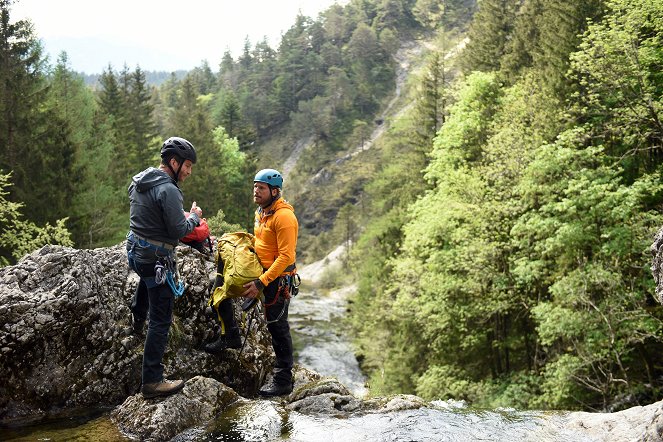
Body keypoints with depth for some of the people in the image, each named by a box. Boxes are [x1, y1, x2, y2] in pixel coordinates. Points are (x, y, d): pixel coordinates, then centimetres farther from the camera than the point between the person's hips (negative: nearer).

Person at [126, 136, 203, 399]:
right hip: (157, 259, -9)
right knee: (161, 321, -2)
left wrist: (182, 216, 19)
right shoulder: (168, 190, -22)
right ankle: (152, 382, 2)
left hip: (135, 251, 9)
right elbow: (178, 232, -20)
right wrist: (194, 217, -1)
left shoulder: (138, 182, 6)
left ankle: (137, 319, 50)